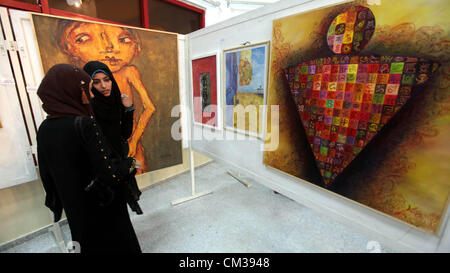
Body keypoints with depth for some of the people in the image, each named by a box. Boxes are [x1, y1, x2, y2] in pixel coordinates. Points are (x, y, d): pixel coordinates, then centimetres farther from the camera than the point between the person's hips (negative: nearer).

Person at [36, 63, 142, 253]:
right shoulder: (85, 124, -26)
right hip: (104, 208, -6)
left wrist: (59, 202, 18)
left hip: (75, 210, 7)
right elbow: (109, 171, -29)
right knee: (117, 243, 16)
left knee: (90, 244, 27)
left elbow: (46, 175, 5)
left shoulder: (45, 128, -4)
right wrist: (132, 163, -11)